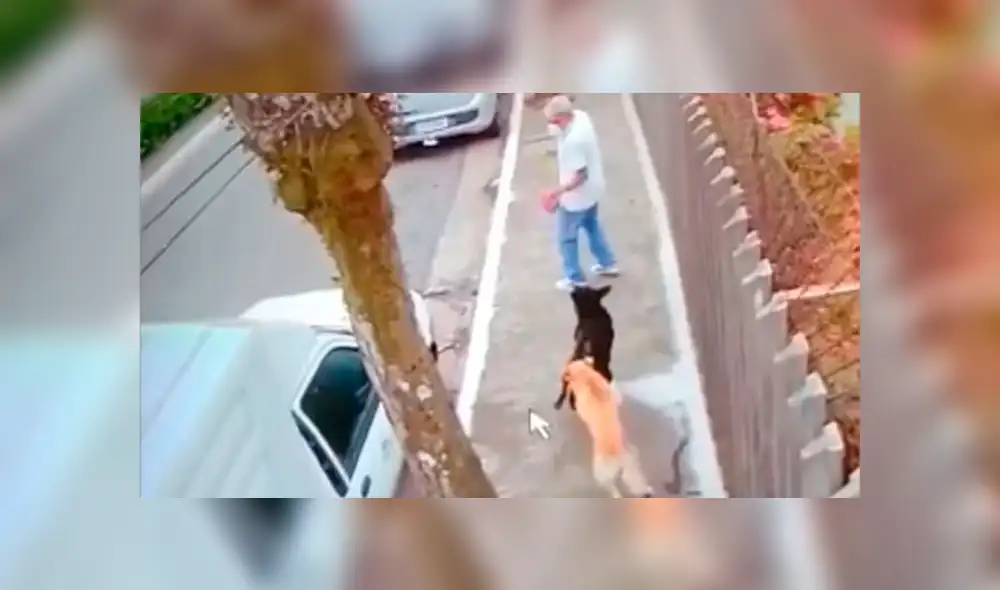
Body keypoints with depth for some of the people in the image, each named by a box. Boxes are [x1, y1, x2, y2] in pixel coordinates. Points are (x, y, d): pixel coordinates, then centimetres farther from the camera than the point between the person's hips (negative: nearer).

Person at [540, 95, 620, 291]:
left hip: (577, 196, -9)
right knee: (591, 225, 31)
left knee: (566, 237, 13)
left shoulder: (573, 141, -38)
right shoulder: (581, 116, -10)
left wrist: (556, 192, -33)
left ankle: (575, 279, 31)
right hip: (592, 189, 9)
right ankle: (608, 264, 47)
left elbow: (580, 176, -33)